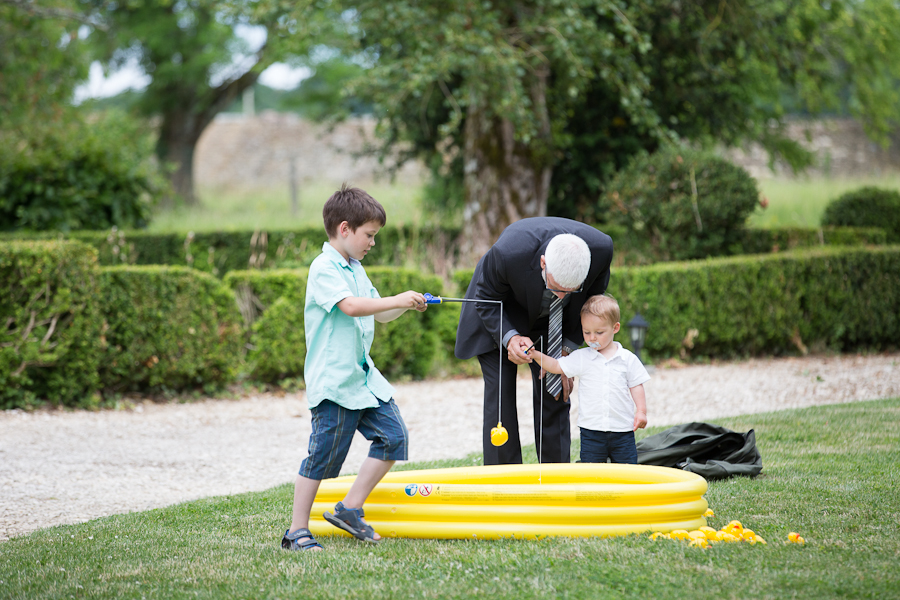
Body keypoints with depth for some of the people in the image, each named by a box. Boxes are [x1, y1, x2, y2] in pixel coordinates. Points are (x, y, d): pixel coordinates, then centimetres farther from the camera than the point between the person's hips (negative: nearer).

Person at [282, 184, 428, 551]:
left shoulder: (355, 269, 17)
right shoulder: (324, 269, -13)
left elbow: (378, 315, 25)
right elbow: (350, 305, -27)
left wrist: (407, 305, 8)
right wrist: (397, 300, -22)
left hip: (363, 376, 9)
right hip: (332, 380, -9)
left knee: (393, 436, 2)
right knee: (323, 455, -5)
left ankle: (350, 508, 10)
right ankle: (297, 531, 5)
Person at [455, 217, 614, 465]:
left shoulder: (601, 248, -32)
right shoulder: (507, 253, -42)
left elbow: (592, 301, -9)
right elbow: (487, 301, -19)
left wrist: (566, 350, -13)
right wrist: (510, 338, -36)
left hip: (552, 322, 3)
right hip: (501, 316, -3)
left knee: (554, 396, -4)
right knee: (500, 393, -11)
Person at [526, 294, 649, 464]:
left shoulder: (627, 359, 3)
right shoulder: (581, 358, 3)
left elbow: (636, 386, 7)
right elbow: (556, 366, -1)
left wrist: (641, 411, -3)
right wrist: (536, 355, -17)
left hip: (622, 430, 0)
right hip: (591, 429, 0)